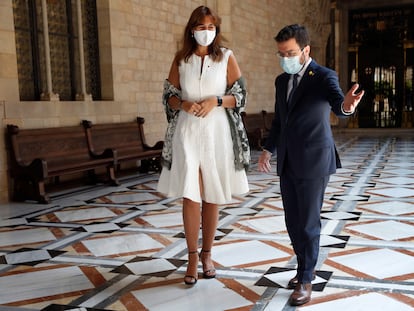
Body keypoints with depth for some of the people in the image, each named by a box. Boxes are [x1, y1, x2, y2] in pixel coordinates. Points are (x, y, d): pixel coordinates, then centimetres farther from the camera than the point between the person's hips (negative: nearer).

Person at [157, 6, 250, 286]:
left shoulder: (227, 57, 2)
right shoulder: (181, 58, 6)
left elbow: (240, 96, 0)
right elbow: (169, 96, 6)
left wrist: (216, 101, -17)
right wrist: (184, 104, -15)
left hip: (217, 132, 0)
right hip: (187, 132, 0)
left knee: (212, 198, 7)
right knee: (190, 196, -6)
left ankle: (207, 254, 23)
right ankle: (192, 258, 8)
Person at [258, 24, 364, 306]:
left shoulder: (324, 77, -10)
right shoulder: (282, 80, 10)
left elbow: (337, 102, -31)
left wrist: (346, 105, -53)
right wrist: (268, 150, 18)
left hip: (313, 162, -6)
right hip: (287, 163, 6)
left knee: (308, 222, 2)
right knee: (293, 221, 14)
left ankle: (305, 280, 16)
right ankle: (306, 267, 33)